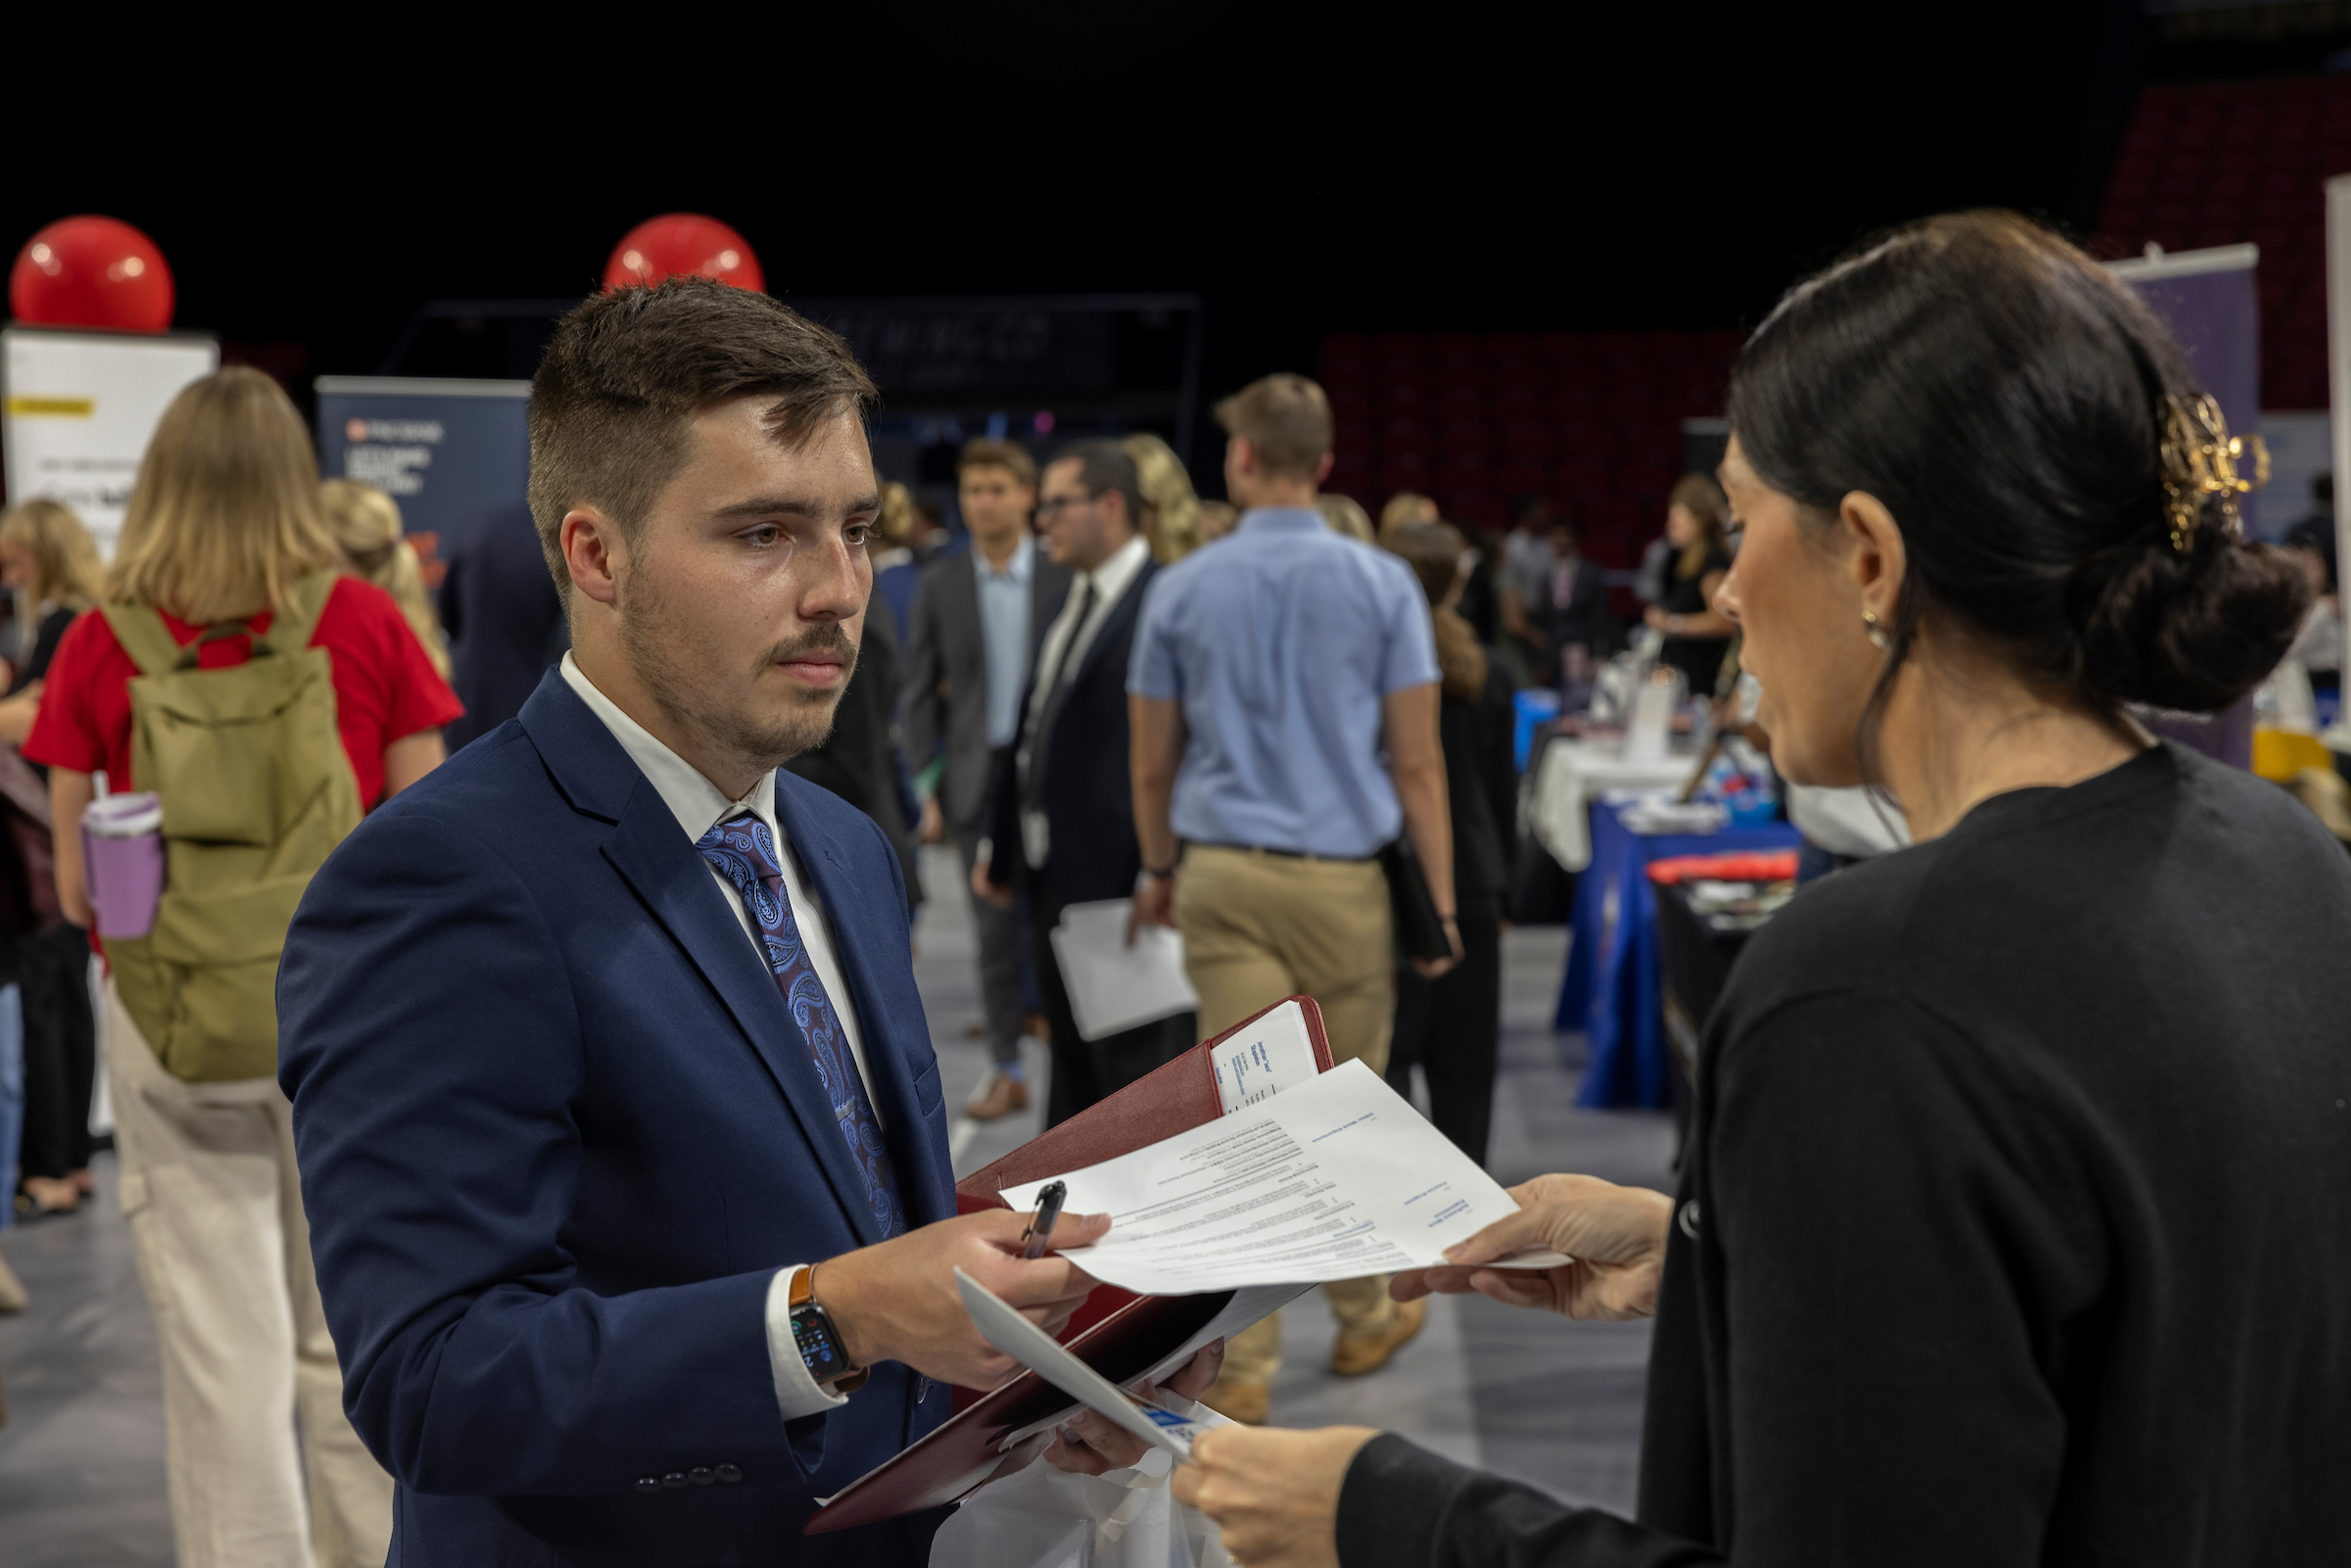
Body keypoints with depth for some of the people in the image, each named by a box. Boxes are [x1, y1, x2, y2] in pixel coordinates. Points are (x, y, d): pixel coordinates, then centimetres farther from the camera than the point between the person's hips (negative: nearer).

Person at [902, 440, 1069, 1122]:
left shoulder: (1064, 580, 1)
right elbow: (921, 696, 6)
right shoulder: (939, 588, 5)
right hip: (977, 777, 2)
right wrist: (929, 789, -1)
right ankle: (1006, 1070, 15)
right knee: (995, 930, 6)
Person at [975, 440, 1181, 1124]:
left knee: (1132, 1064, -1)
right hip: (1054, 875, 9)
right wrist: (1002, 848, 21)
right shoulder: (1074, 598, 13)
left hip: (1119, 874, -9)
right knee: (1071, 1067, 18)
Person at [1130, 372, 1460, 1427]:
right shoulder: (1380, 586, -3)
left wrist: (1159, 870, 23)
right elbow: (1416, 763, -4)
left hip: (1222, 876, 1)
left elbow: (1154, 764, 7)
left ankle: (1244, 1366, 2)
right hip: (1343, 877, -1)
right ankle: (1363, 1319, 29)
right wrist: (1442, 899, 2)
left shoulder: (1182, 591, 2)